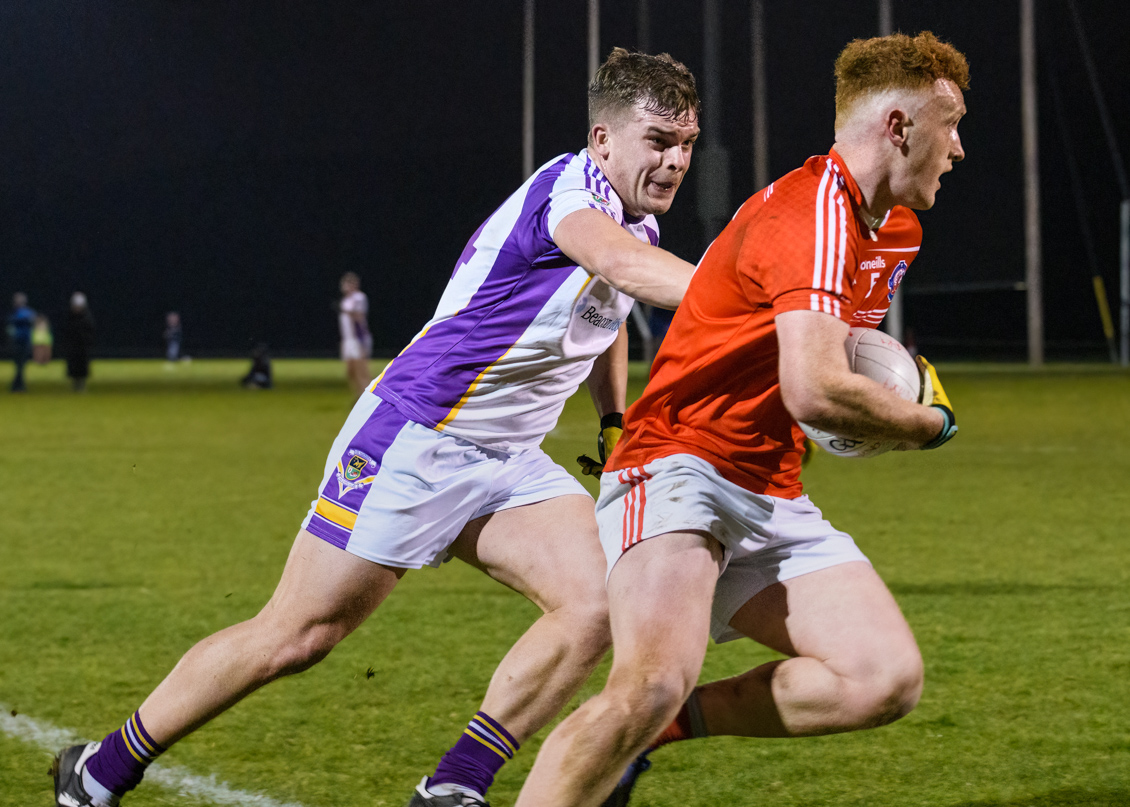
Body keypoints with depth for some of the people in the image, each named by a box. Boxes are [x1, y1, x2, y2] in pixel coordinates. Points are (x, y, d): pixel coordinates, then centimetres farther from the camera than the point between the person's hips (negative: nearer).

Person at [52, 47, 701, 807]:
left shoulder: (635, 220, 8)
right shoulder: (570, 190, -20)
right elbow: (624, 266, -43)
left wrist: (618, 421, 19)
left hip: (507, 460, 8)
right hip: (414, 438, -8)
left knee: (596, 603, -14)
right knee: (295, 637, -3)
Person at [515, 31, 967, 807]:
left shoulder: (898, 230, 15)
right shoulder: (811, 213, -18)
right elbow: (816, 392, -30)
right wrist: (926, 423, -11)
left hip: (772, 497, 9)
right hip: (680, 470, -9)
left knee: (889, 679, -10)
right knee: (655, 680, -32)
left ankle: (670, 722, 0)